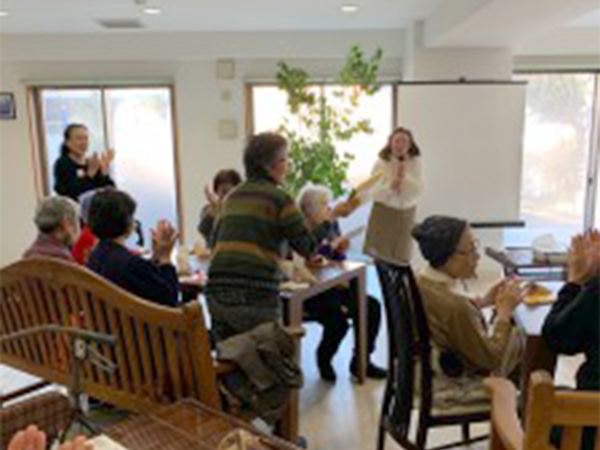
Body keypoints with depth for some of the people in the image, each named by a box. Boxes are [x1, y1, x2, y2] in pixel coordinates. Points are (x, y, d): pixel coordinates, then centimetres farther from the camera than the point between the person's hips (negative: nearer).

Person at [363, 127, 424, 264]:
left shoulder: (415, 163, -2)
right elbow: (375, 191, -11)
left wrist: (405, 177, -22)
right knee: (380, 255, -1)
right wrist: (390, 186, -29)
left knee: (401, 256, 6)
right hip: (383, 211, -2)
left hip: (406, 213, 2)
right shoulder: (381, 163, -8)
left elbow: (419, 190, -7)